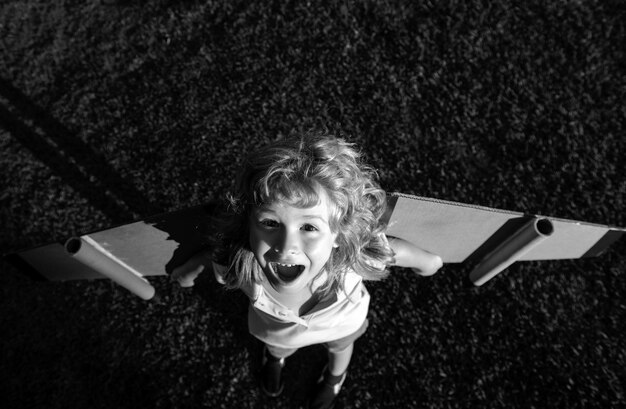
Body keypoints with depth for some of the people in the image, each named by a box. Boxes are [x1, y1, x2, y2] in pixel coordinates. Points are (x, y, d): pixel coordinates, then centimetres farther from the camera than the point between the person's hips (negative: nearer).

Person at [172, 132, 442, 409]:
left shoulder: (352, 255, -48)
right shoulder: (233, 261, -45)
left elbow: (397, 250, -25)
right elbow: (207, 255, -20)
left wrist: (428, 261, -4)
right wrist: (190, 268, 2)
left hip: (340, 320, 0)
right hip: (274, 326, 1)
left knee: (340, 346, 37)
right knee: (277, 345, 38)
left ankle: (335, 376, 76)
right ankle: (274, 356, 78)